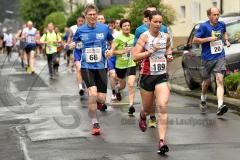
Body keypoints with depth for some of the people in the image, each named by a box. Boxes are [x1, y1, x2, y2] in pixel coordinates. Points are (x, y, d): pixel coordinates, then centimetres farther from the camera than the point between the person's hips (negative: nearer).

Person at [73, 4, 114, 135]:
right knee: (92, 93, -20)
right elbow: (74, 42, 19)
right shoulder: (81, 30, 1)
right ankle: (95, 124, -6)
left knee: (101, 98, -2)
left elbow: (112, 42, 17)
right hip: (86, 66, -1)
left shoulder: (104, 28, 0)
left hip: (100, 66, 1)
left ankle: (99, 103, 39)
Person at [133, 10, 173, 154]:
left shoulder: (166, 37, 5)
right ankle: (142, 116, 54)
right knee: (147, 109, 14)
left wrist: (169, 55, 9)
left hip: (162, 76, 2)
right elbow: (135, 56, -16)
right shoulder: (145, 36, -8)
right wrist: (151, 50, -22)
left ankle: (162, 141, -20)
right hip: (147, 76, -2)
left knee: (163, 107, -17)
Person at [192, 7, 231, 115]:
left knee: (220, 80, -14)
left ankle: (220, 106, -26)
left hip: (220, 58, 2)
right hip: (207, 58, -2)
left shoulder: (222, 25, 5)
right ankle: (203, 100, 43)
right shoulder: (204, 26, -9)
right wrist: (209, 39, -17)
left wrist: (226, 40, 9)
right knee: (206, 82, 13)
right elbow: (195, 40, -9)